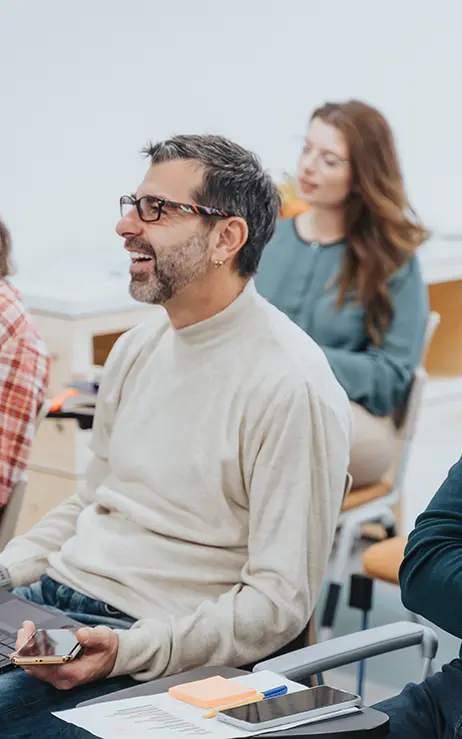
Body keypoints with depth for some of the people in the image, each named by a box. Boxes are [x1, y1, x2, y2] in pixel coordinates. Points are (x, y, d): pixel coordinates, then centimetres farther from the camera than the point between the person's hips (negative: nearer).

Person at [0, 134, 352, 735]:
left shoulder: (291, 387, -14)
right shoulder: (137, 348, 13)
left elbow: (280, 600, -14)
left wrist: (129, 649, -24)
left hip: (165, 650, -7)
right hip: (53, 596, 8)